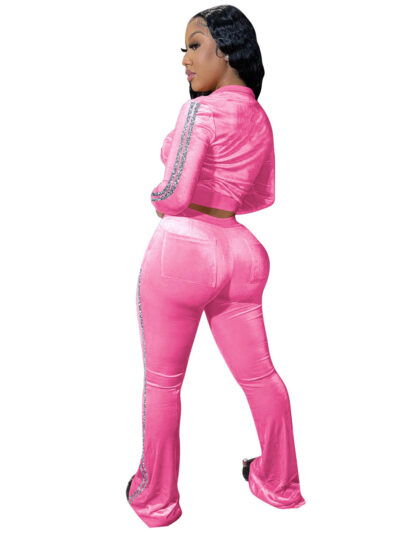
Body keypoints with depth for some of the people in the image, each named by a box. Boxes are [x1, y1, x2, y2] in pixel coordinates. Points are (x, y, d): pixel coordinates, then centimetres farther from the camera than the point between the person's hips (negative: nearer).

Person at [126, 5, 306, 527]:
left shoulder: (201, 111, -13)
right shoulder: (260, 119, 11)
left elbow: (174, 191, -20)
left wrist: (158, 201, 1)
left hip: (180, 250, -7)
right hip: (236, 251, 7)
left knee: (162, 382, 10)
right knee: (258, 375, 17)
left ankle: (156, 499, 27)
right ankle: (280, 483, 35)